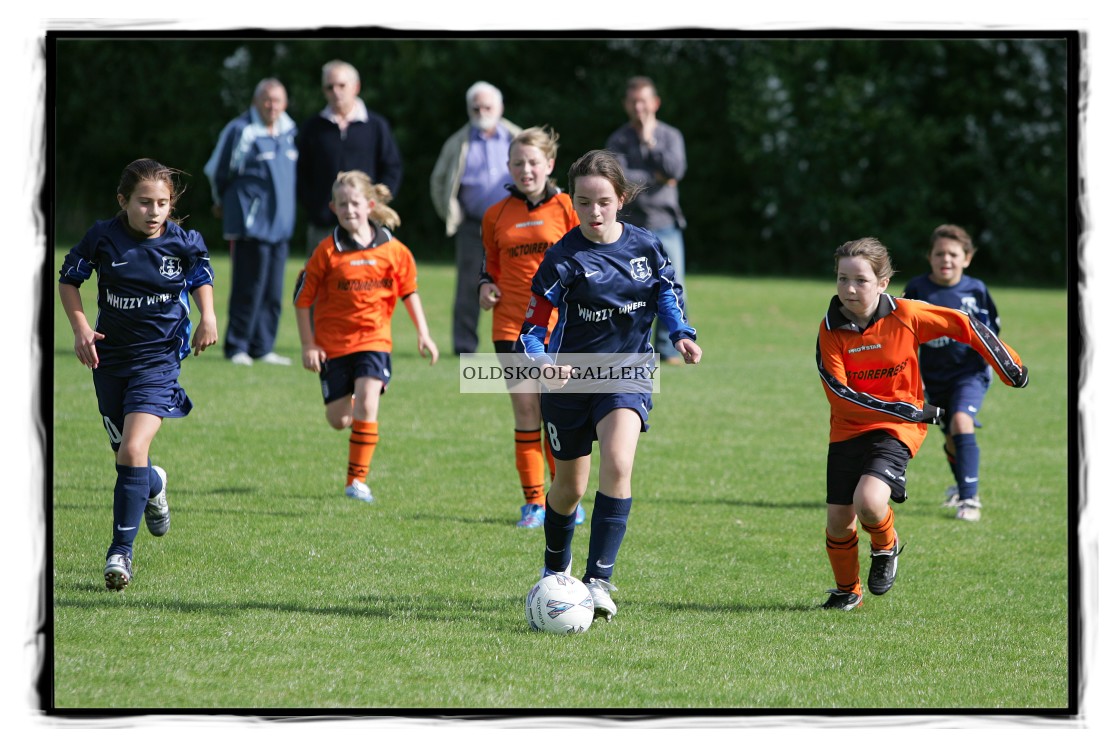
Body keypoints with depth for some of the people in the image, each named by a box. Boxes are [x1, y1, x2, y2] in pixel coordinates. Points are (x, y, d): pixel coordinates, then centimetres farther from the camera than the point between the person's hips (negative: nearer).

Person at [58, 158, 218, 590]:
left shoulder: (184, 243, -7)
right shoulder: (103, 237, -10)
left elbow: (201, 278, 14)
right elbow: (68, 279, 4)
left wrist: (208, 317, -2)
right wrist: (80, 326, -9)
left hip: (158, 359, -2)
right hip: (109, 357, 2)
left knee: (133, 451, -19)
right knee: (127, 456, 12)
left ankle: (121, 551, -12)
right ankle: (154, 486, 51)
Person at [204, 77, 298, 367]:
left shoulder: (289, 131, 12)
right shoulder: (240, 130, -9)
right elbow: (217, 171, 1)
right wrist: (222, 202, 17)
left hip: (280, 223, 7)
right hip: (250, 223, -7)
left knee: (273, 292, 6)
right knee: (249, 288, -6)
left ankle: (262, 348, 13)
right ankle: (237, 347, 2)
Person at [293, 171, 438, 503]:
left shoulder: (393, 250, -2)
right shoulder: (327, 252, -8)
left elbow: (409, 291, 11)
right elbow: (302, 298, -2)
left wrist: (423, 334, 6)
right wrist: (308, 345, -4)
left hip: (374, 340, 0)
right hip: (333, 344, 0)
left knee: (366, 404, -18)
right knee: (338, 420, 2)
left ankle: (357, 479, -8)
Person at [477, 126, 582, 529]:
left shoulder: (566, 208, 0)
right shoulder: (497, 216, 8)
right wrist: (486, 285, 2)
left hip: (558, 325, -2)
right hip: (512, 324, 2)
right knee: (525, 411, -1)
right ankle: (533, 501, 5)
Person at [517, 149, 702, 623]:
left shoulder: (646, 247, -5)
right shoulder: (563, 259, -15)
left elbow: (667, 293, 13)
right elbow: (534, 326, -17)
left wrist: (681, 334, -4)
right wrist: (542, 361, -37)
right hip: (571, 378, -1)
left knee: (617, 466, -24)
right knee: (570, 487, 13)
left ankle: (599, 580, -22)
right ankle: (555, 572, 41)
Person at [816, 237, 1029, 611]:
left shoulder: (905, 315, -13)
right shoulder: (830, 330, -11)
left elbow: (963, 325, -1)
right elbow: (839, 392, -17)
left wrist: (1012, 369, 6)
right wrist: (907, 410, -23)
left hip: (896, 430, -2)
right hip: (848, 429, 2)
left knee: (869, 502, -25)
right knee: (838, 520, 1)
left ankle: (886, 546, 10)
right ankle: (847, 591, 29)